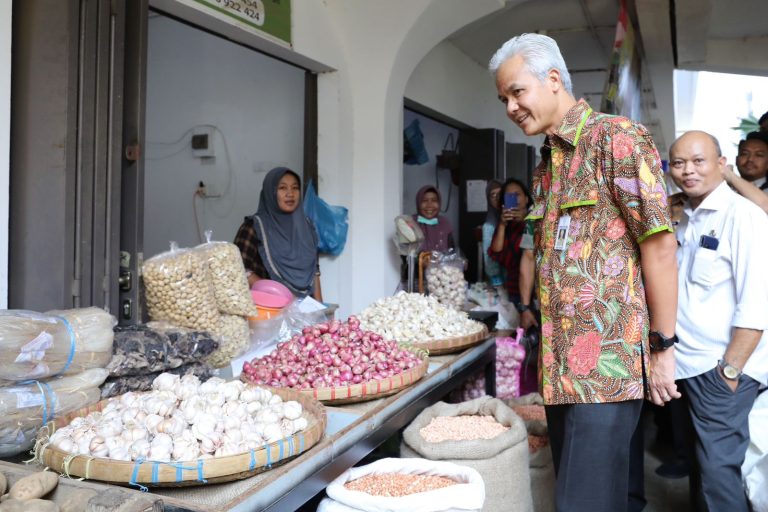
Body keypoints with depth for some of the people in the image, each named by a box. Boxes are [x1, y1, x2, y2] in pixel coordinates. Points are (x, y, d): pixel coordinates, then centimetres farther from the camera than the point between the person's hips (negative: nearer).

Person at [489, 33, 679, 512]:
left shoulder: (616, 137, -7)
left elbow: (660, 244, -12)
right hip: (562, 363, 8)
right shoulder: (550, 162, 17)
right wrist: (550, 349, 16)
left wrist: (662, 346, -12)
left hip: (608, 361, -8)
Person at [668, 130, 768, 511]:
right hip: (690, 363, 8)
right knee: (702, 462, 19)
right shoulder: (685, 220, 12)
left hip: (721, 367, -7)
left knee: (718, 467, 0)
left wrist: (730, 370, -18)